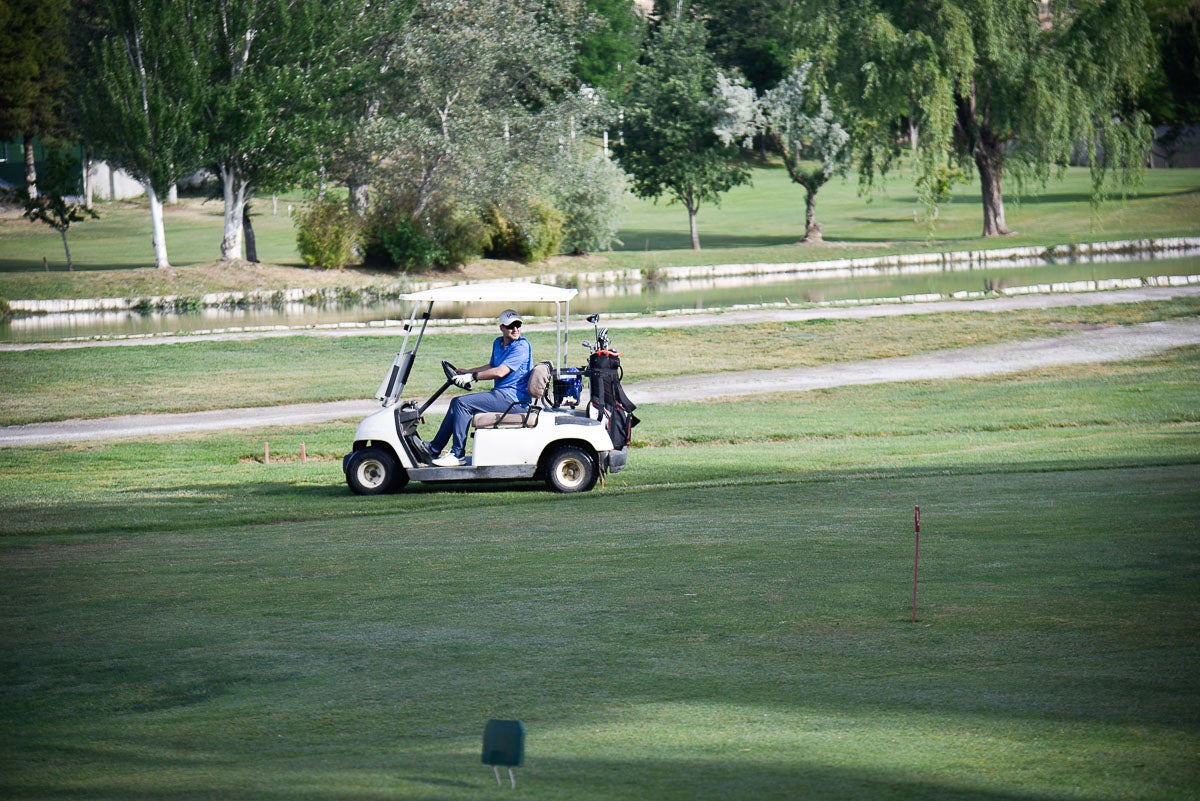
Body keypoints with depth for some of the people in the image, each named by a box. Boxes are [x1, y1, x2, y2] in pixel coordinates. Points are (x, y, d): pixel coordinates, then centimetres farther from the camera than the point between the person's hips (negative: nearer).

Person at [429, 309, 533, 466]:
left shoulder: (521, 347, -15)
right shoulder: (498, 343, 15)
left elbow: (500, 372, -23)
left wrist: (473, 376, -18)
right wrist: (466, 372, 23)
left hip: (512, 396, -10)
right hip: (501, 393, 10)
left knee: (462, 403, -18)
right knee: (456, 402, 10)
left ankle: (458, 454, -18)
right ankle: (434, 449, 12)